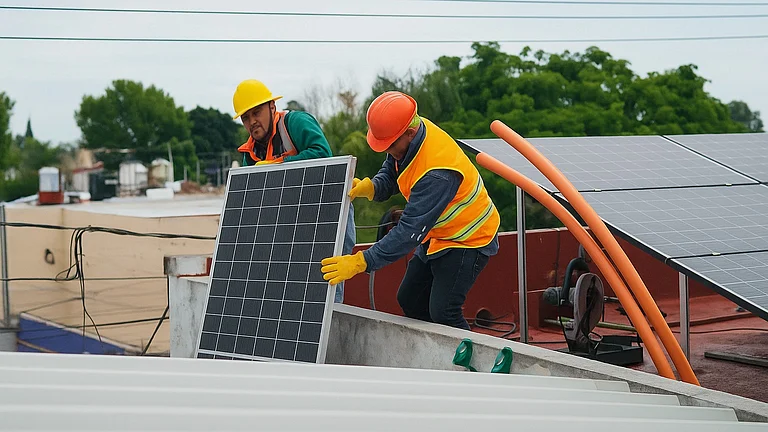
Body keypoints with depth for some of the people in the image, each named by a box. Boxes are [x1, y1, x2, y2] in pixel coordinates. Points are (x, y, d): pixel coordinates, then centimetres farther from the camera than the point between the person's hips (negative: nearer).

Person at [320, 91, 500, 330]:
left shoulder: (437, 173, -37)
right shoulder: (409, 134, -11)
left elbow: (411, 230, -38)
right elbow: (391, 172, 3)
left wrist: (361, 262, -41)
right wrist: (370, 187, -22)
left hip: (468, 240, -10)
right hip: (437, 234, 10)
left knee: (442, 313, -18)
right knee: (409, 301, 12)